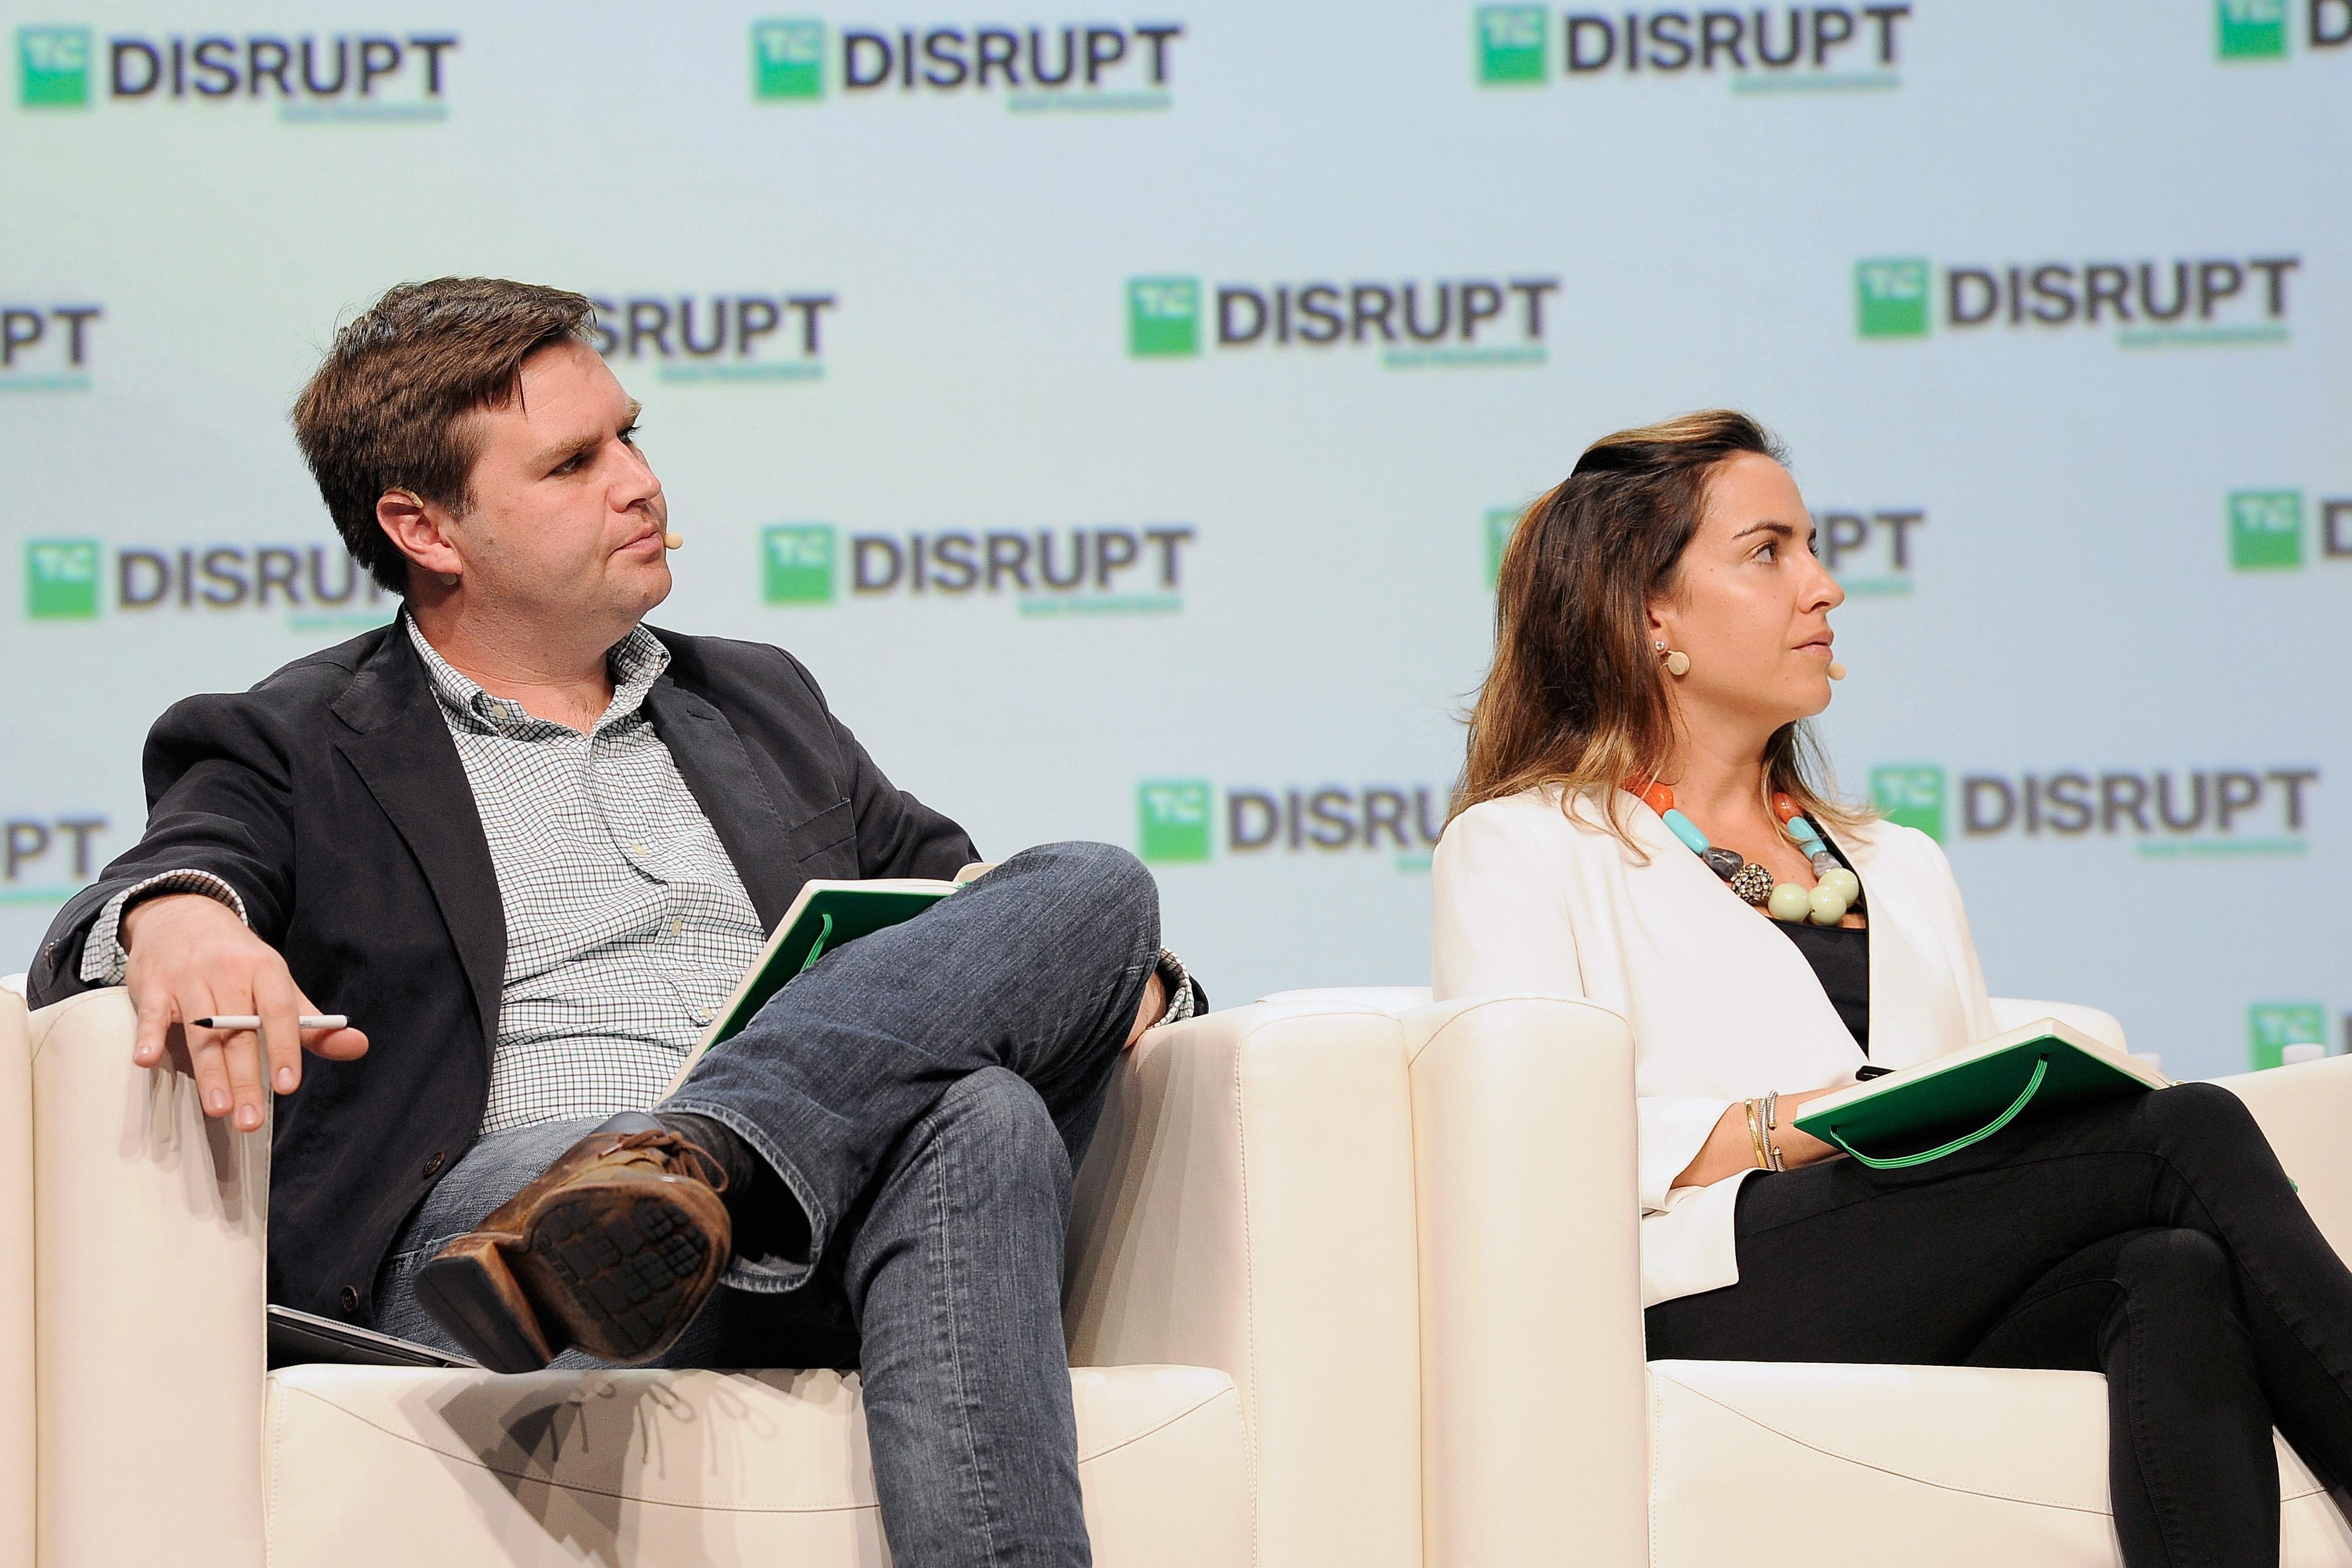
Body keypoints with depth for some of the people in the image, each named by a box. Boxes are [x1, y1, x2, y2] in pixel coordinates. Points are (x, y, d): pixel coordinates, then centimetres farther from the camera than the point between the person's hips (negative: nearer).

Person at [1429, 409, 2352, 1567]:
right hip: (1706, 1309, -5)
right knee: (2186, 1133, -25)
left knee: (2182, 1278, -33)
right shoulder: (1518, 849, 14)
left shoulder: (1900, 868, 34)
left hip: (1950, 1316, 5)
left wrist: (2037, 1110, -3)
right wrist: (1790, 1128, -13)